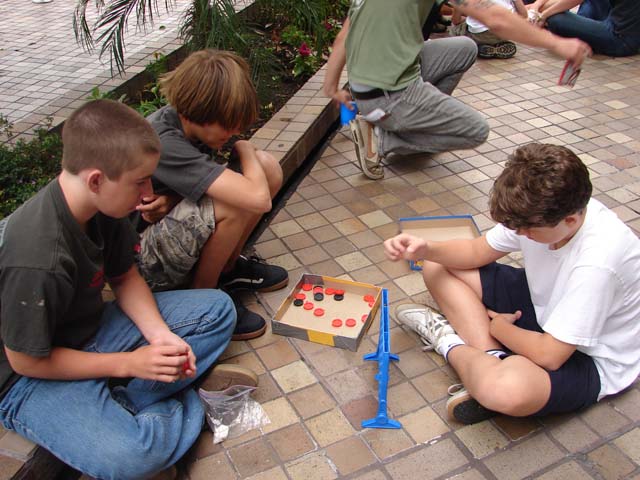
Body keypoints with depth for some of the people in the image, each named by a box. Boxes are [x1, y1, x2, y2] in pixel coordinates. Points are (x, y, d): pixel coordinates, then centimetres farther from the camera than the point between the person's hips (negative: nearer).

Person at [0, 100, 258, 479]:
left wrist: (160, 334, -13)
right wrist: (128, 364, -18)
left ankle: (118, 403, -9)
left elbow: (125, 277, 3)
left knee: (217, 309, 1)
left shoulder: (102, 206, -11)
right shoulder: (36, 261, -34)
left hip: (87, 328, 8)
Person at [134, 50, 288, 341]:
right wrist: (244, 149, -18)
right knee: (237, 201, -34)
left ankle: (227, 267, 7)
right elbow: (258, 198, -40)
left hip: (166, 227, 8)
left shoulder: (180, 120, -8)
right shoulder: (165, 144, -33)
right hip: (140, 263, -8)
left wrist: (172, 199, -21)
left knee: (269, 169, -7)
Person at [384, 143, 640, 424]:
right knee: (436, 269, -2)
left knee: (506, 389, -43)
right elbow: (477, 251, -1)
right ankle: (493, 357, -14)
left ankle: (450, 343, -10)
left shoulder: (596, 262, -36)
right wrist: (425, 250, -20)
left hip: (591, 360, -7)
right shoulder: (539, 212, -15)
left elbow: (549, 355, -31)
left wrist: (496, 326, -12)